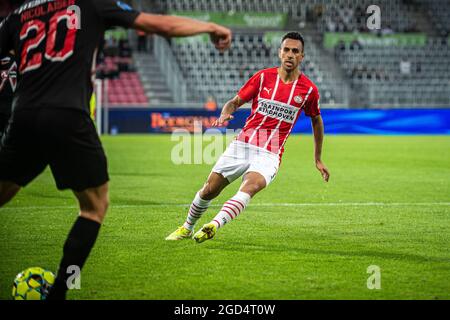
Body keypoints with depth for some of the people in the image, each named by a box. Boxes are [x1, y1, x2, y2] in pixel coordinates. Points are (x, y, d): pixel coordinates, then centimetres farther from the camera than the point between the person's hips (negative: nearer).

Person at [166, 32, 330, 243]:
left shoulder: (309, 90, 1)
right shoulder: (263, 77, 3)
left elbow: (316, 120, 17)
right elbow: (235, 102, 8)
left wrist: (318, 159, 20)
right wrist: (225, 113, -16)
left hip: (269, 155, -2)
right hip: (242, 145, 2)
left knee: (250, 187, -32)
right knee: (209, 189, 2)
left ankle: (213, 226, -44)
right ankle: (187, 228, 27)